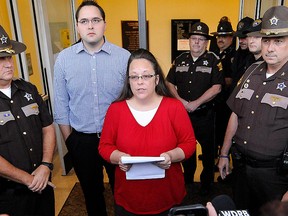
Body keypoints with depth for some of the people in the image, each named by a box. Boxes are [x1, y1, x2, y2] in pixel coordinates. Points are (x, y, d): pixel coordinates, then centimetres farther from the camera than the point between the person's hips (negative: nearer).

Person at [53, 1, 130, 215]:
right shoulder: (64, 58, -5)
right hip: (81, 140, 2)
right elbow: (62, 104, 1)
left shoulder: (124, 56, -9)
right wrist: (69, 140, 5)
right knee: (91, 191, 23)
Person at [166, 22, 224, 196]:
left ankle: (207, 182, 28)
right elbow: (170, 83, 8)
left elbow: (216, 88, -12)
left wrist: (195, 104, -16)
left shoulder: (214, 61, -4)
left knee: (208, 148, 7)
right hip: (182, 113, 4)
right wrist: (181, 101, -8)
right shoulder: (180, 60, 9)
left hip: (205, 114, -4)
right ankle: (187, 179, 38)